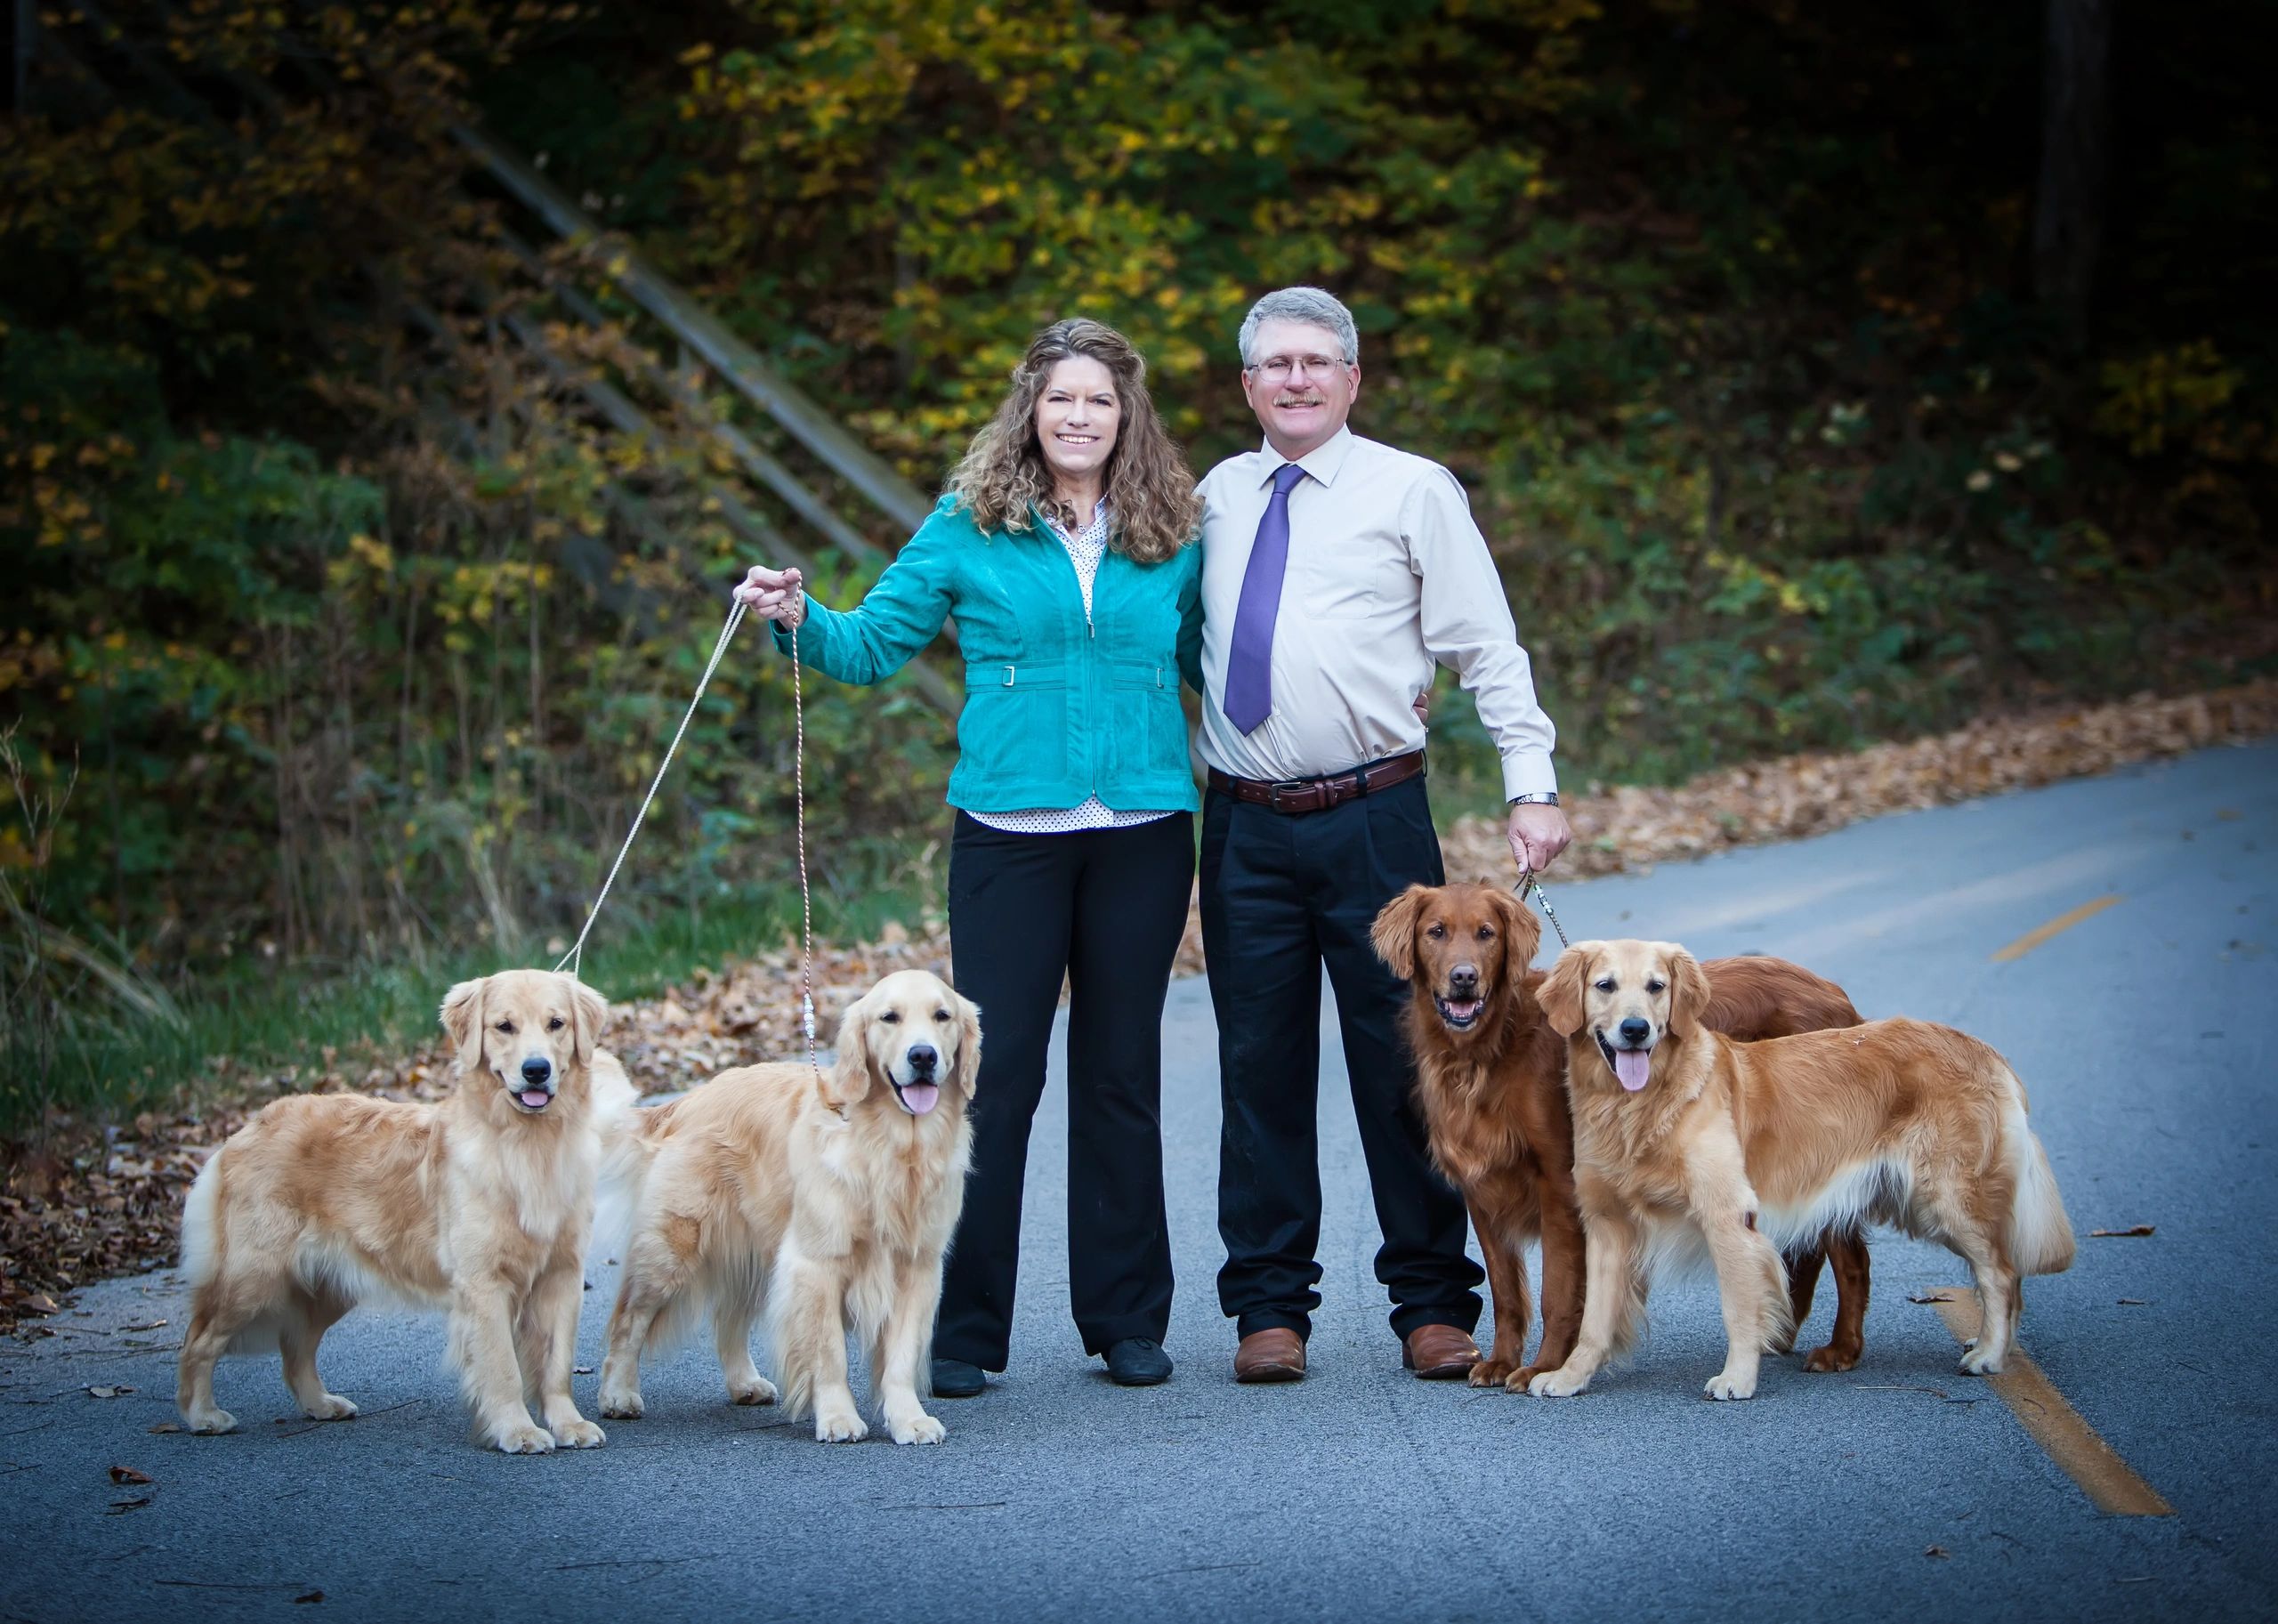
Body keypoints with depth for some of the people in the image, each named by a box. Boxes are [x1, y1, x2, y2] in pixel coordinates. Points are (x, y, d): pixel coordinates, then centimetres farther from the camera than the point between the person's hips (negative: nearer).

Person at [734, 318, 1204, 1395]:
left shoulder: (1173, 538, 8)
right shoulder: (969, 528, 3)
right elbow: (875, 644, 5)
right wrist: (798, 618, -12)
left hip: (1143, 833, 2)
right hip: (1011, 833, -2)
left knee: (1122, 1076, 9)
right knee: (995, 1075, -2)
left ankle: (1128, 1319, 18)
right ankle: (962, 1328, 6)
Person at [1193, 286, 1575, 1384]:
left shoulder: (1413, 491, 2)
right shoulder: (1215, 499, 12)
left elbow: (1488, 651, 0)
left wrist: (1533, 788, -9)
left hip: (1376, 820, -3)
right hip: (1246, 827, 3)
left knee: (1404, 1066, 1)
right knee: (1260, 1068, 5)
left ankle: (1432, 1305, 11)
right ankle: (1270, 1306, 15)